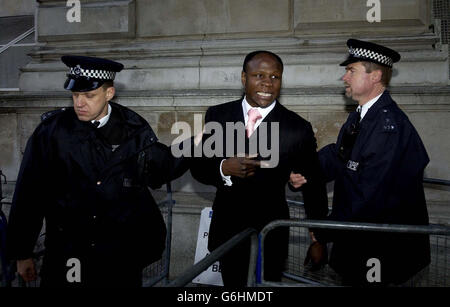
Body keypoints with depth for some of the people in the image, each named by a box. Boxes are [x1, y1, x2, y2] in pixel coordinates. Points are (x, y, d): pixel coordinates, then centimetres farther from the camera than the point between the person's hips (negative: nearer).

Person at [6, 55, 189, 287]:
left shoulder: (132, 129, -2)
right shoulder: (53, 129, -6)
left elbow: (160, 171, 10)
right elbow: (28, 194, -2)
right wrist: (21, 253, 1)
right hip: (66, 254, -1)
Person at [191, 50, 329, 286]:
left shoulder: (298, 128, -10)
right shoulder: (217, 116, -3)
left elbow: (313, 187, -2)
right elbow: (198, 167, 1)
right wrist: (224, 168, -21)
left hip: (270, 235, -2)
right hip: (227, 230, 3)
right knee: (233, 285, 18)